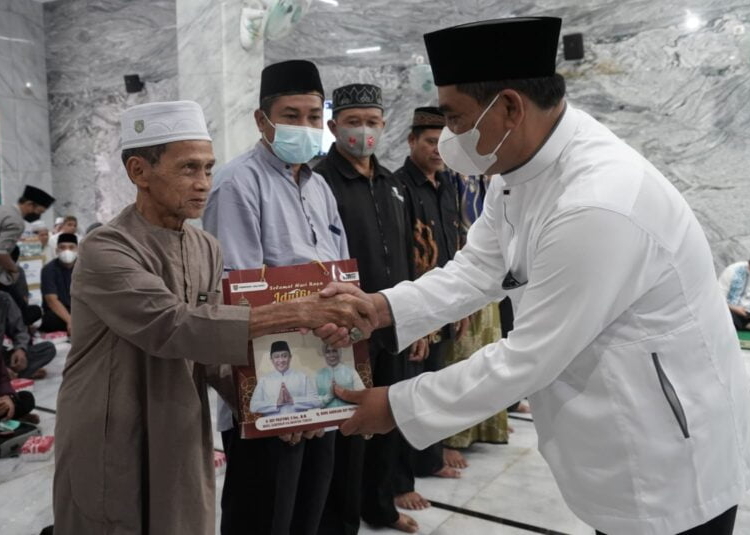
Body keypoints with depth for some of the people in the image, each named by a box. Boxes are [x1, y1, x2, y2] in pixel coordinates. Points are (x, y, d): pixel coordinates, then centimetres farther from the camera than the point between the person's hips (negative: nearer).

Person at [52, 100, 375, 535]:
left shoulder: (207, 250, 3)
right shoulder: (106, 251, -18)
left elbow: (211, 344, 4)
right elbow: (173, 325, -32)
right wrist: (293, 314, -35)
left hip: (184, 449, 6)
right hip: (113, 456, -5)